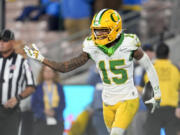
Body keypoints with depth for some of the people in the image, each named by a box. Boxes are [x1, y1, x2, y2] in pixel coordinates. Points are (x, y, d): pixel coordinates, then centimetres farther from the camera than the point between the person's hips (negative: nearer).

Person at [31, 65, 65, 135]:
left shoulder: (59, 87, 12)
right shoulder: (38, 88, 6)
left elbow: (62, 104, 7)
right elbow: (33, 106, 4)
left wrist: (54, 110, -11)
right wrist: (44, 111, -13)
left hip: (56, 121, 2)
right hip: (41, 121, -2)